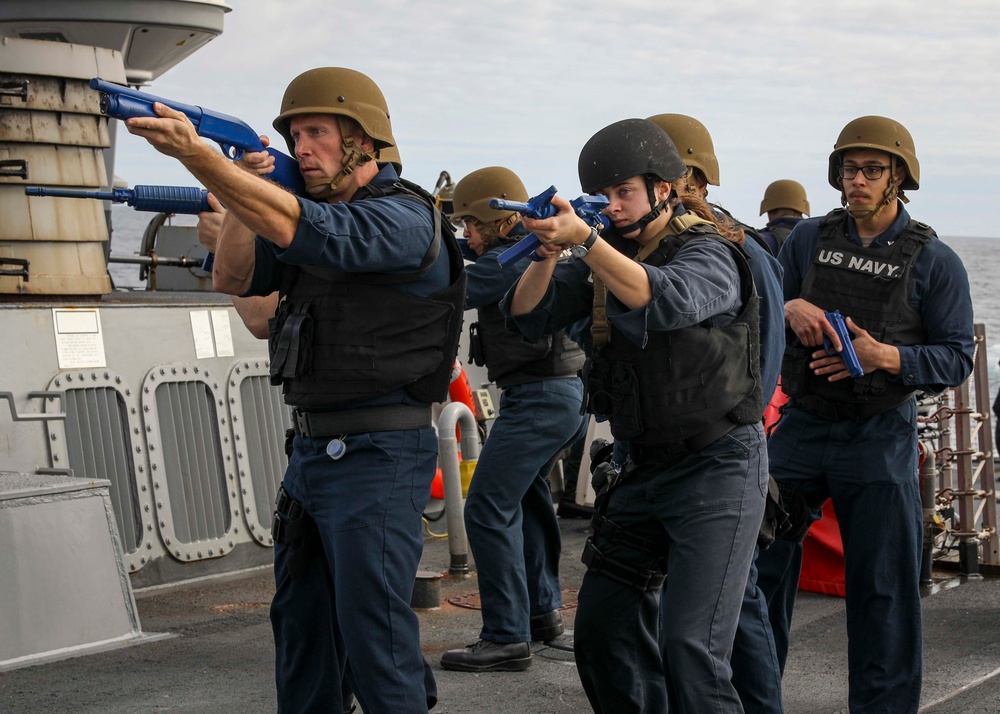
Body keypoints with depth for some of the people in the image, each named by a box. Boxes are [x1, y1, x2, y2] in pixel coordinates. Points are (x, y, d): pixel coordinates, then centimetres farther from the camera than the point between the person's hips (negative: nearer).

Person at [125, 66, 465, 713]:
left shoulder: (404, 221, -14)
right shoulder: (324, 220, 14)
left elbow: (292, 227, -29)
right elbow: (233, 277, 12)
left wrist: (196, 153, -37)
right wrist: (246, 184, -3)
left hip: (375, 462, -9)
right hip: (311, 456, 9)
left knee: (375, 644, -7)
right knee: (300, 631, 17)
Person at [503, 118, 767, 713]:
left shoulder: (710, 254, -13)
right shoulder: (607, 255, 7)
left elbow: (666, 298, -36)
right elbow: (528, 316, -1)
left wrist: (583, 239, -43)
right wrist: (549, 253, -19)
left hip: (717, 468, -8)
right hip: (644, 466, 8)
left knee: (691, 652, -16)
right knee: (604, 628, 13)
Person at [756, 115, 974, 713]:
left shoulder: (934, 261, -2)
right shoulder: (809, 239, 6)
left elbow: (957, 359, -6)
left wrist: (885, 356, -21)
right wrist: (789, 309, -11)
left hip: (879, 440, -3)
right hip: (801, 427, 3)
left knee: (883, 587, 1)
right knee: (760, 564, 9)